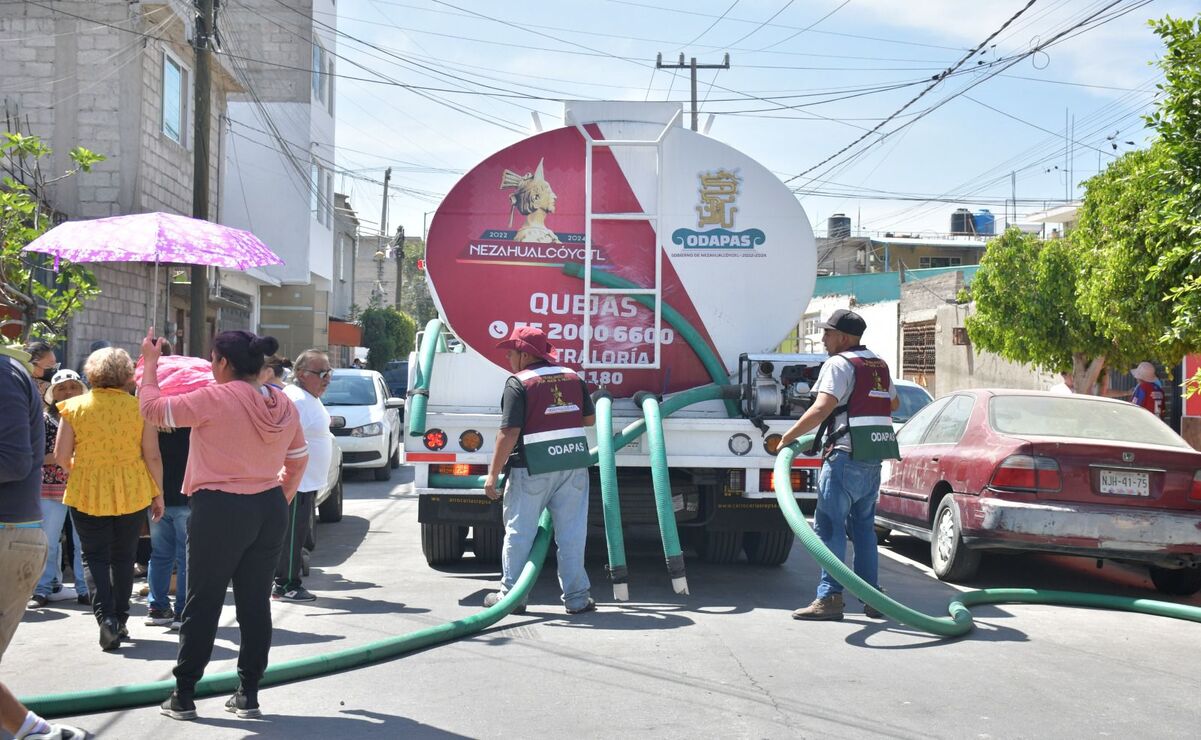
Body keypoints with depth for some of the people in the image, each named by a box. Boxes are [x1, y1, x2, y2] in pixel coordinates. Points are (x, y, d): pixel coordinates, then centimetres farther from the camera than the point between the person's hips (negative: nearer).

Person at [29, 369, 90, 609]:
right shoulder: (45, 419, 4)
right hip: (52, 489, -1)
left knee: (84, 543, 3)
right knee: (48, 542, 3)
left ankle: (84, 589, 10)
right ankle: (42, 590, 11)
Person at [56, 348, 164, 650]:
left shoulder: (74, 407, -5)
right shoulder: (140, 407, -5)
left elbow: (61, 455, -4)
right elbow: (152, 456, -5)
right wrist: (158, 493, 6)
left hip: (87, 492, -1)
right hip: (132, 493, 1)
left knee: (95, 558, 8)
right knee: (123, 558, 15)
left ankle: (106, 617, -10)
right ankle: (120, 620, 23)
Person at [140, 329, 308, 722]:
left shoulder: (215, 399, -15)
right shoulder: (284, 404, 5)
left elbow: (153, 408, -8)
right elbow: (298, 461, 14)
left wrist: (149, 362, 5)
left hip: (220, 509, -6)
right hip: (270, 509, 6)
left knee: (203, 604, 5)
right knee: (256, 603, 10)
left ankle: (183, 696, 13)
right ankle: (248, 694, 17)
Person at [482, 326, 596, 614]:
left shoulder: (518, 383, -9)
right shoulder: (572, 376, 8)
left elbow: (509, 433, -15)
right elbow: (590, 418, 15)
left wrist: (493, 474, -11)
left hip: (533, 467, -5)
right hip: (574, 462, 5)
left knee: (519, 532, 8)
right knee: (571, 532, 9)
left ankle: (511, 593, 15)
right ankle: (576, 597, 12)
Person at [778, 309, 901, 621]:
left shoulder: (838, 364, -9)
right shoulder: (879, 365, 17)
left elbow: (822, 409, -21)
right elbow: (893, 402, 32)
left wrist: (788, 436, -15)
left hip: (846, 457, -9)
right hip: (873, 458, 9)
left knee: (829, 526, -5)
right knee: (864, 527, 14)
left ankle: (829, 597, -8)